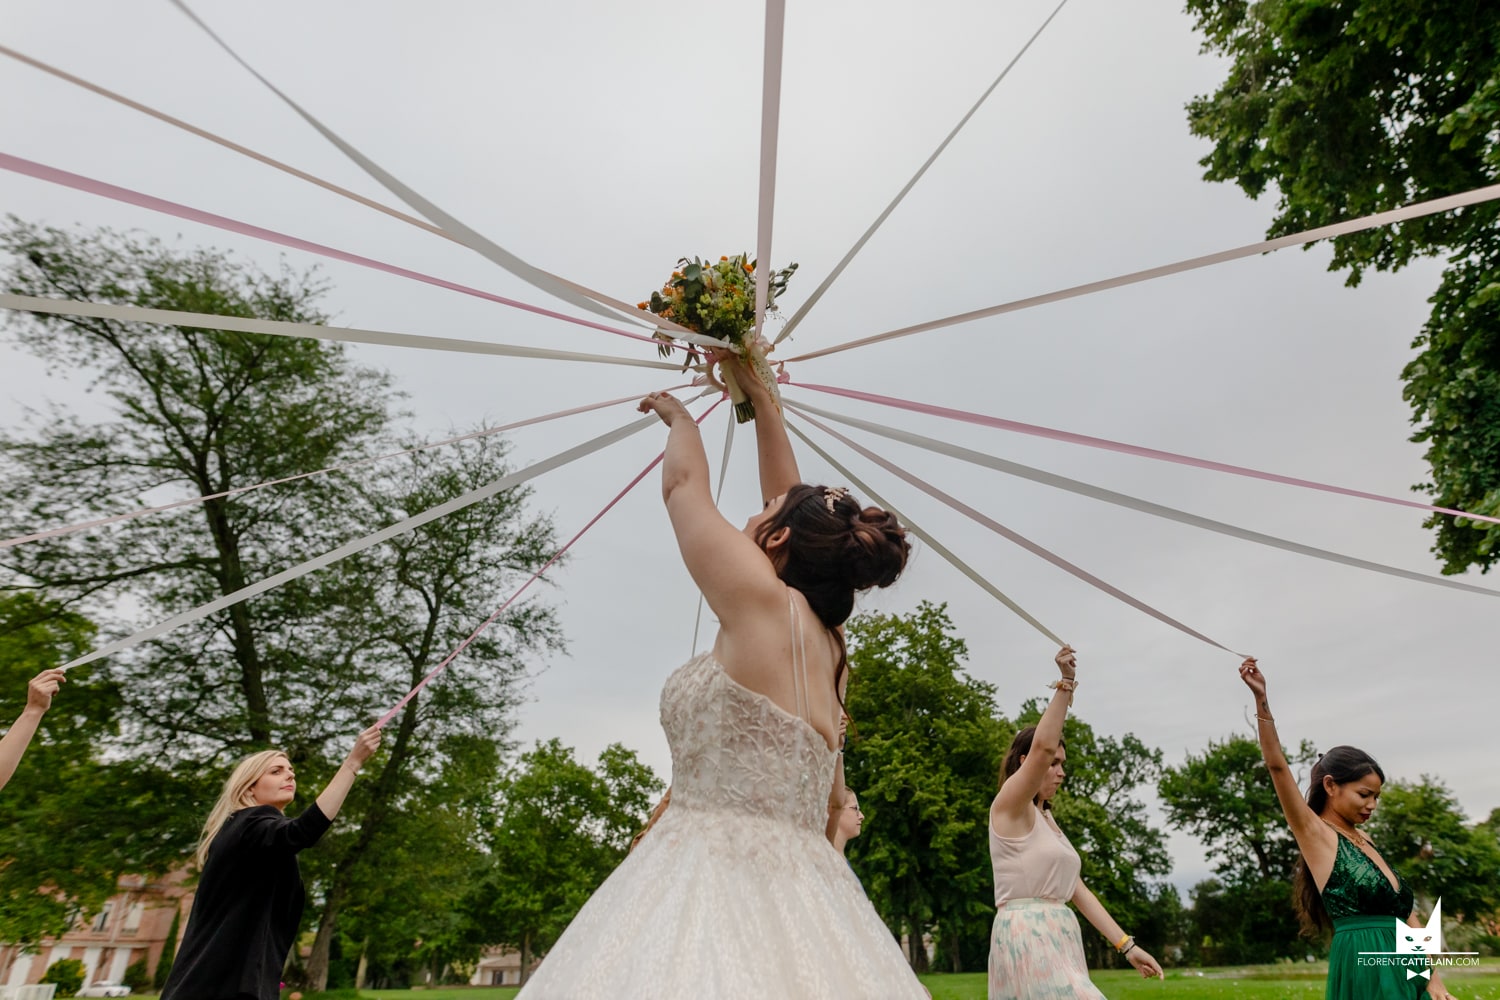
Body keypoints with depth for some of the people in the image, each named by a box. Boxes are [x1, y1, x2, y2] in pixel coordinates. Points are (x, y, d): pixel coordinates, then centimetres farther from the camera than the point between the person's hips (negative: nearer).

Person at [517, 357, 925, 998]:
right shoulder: (827, 644, 10)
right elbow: (795, 507, 21)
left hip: (718, 877, -8)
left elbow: (683, 483, 2)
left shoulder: (763, 598, -11)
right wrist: (762, 402, 30)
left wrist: (679, 416, 23)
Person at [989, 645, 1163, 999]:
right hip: (1027, 940, -9)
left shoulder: (1046, 818, 20)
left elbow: (1078, 891, 16)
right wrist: (1065, 685, -22)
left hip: (1056, 943, 9)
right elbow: (1042, 746, -24)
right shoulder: (1009, 806, -7)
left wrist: (1126, 945, 9)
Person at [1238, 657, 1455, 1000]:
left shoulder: (1363, 840, 16)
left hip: (1404, 967, 8)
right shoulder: (1315, 834, -6)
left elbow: (1406, 911, 16)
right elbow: (1278, 767, -20)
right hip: (1364, 967, -8)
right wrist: (1261, 699, -29)